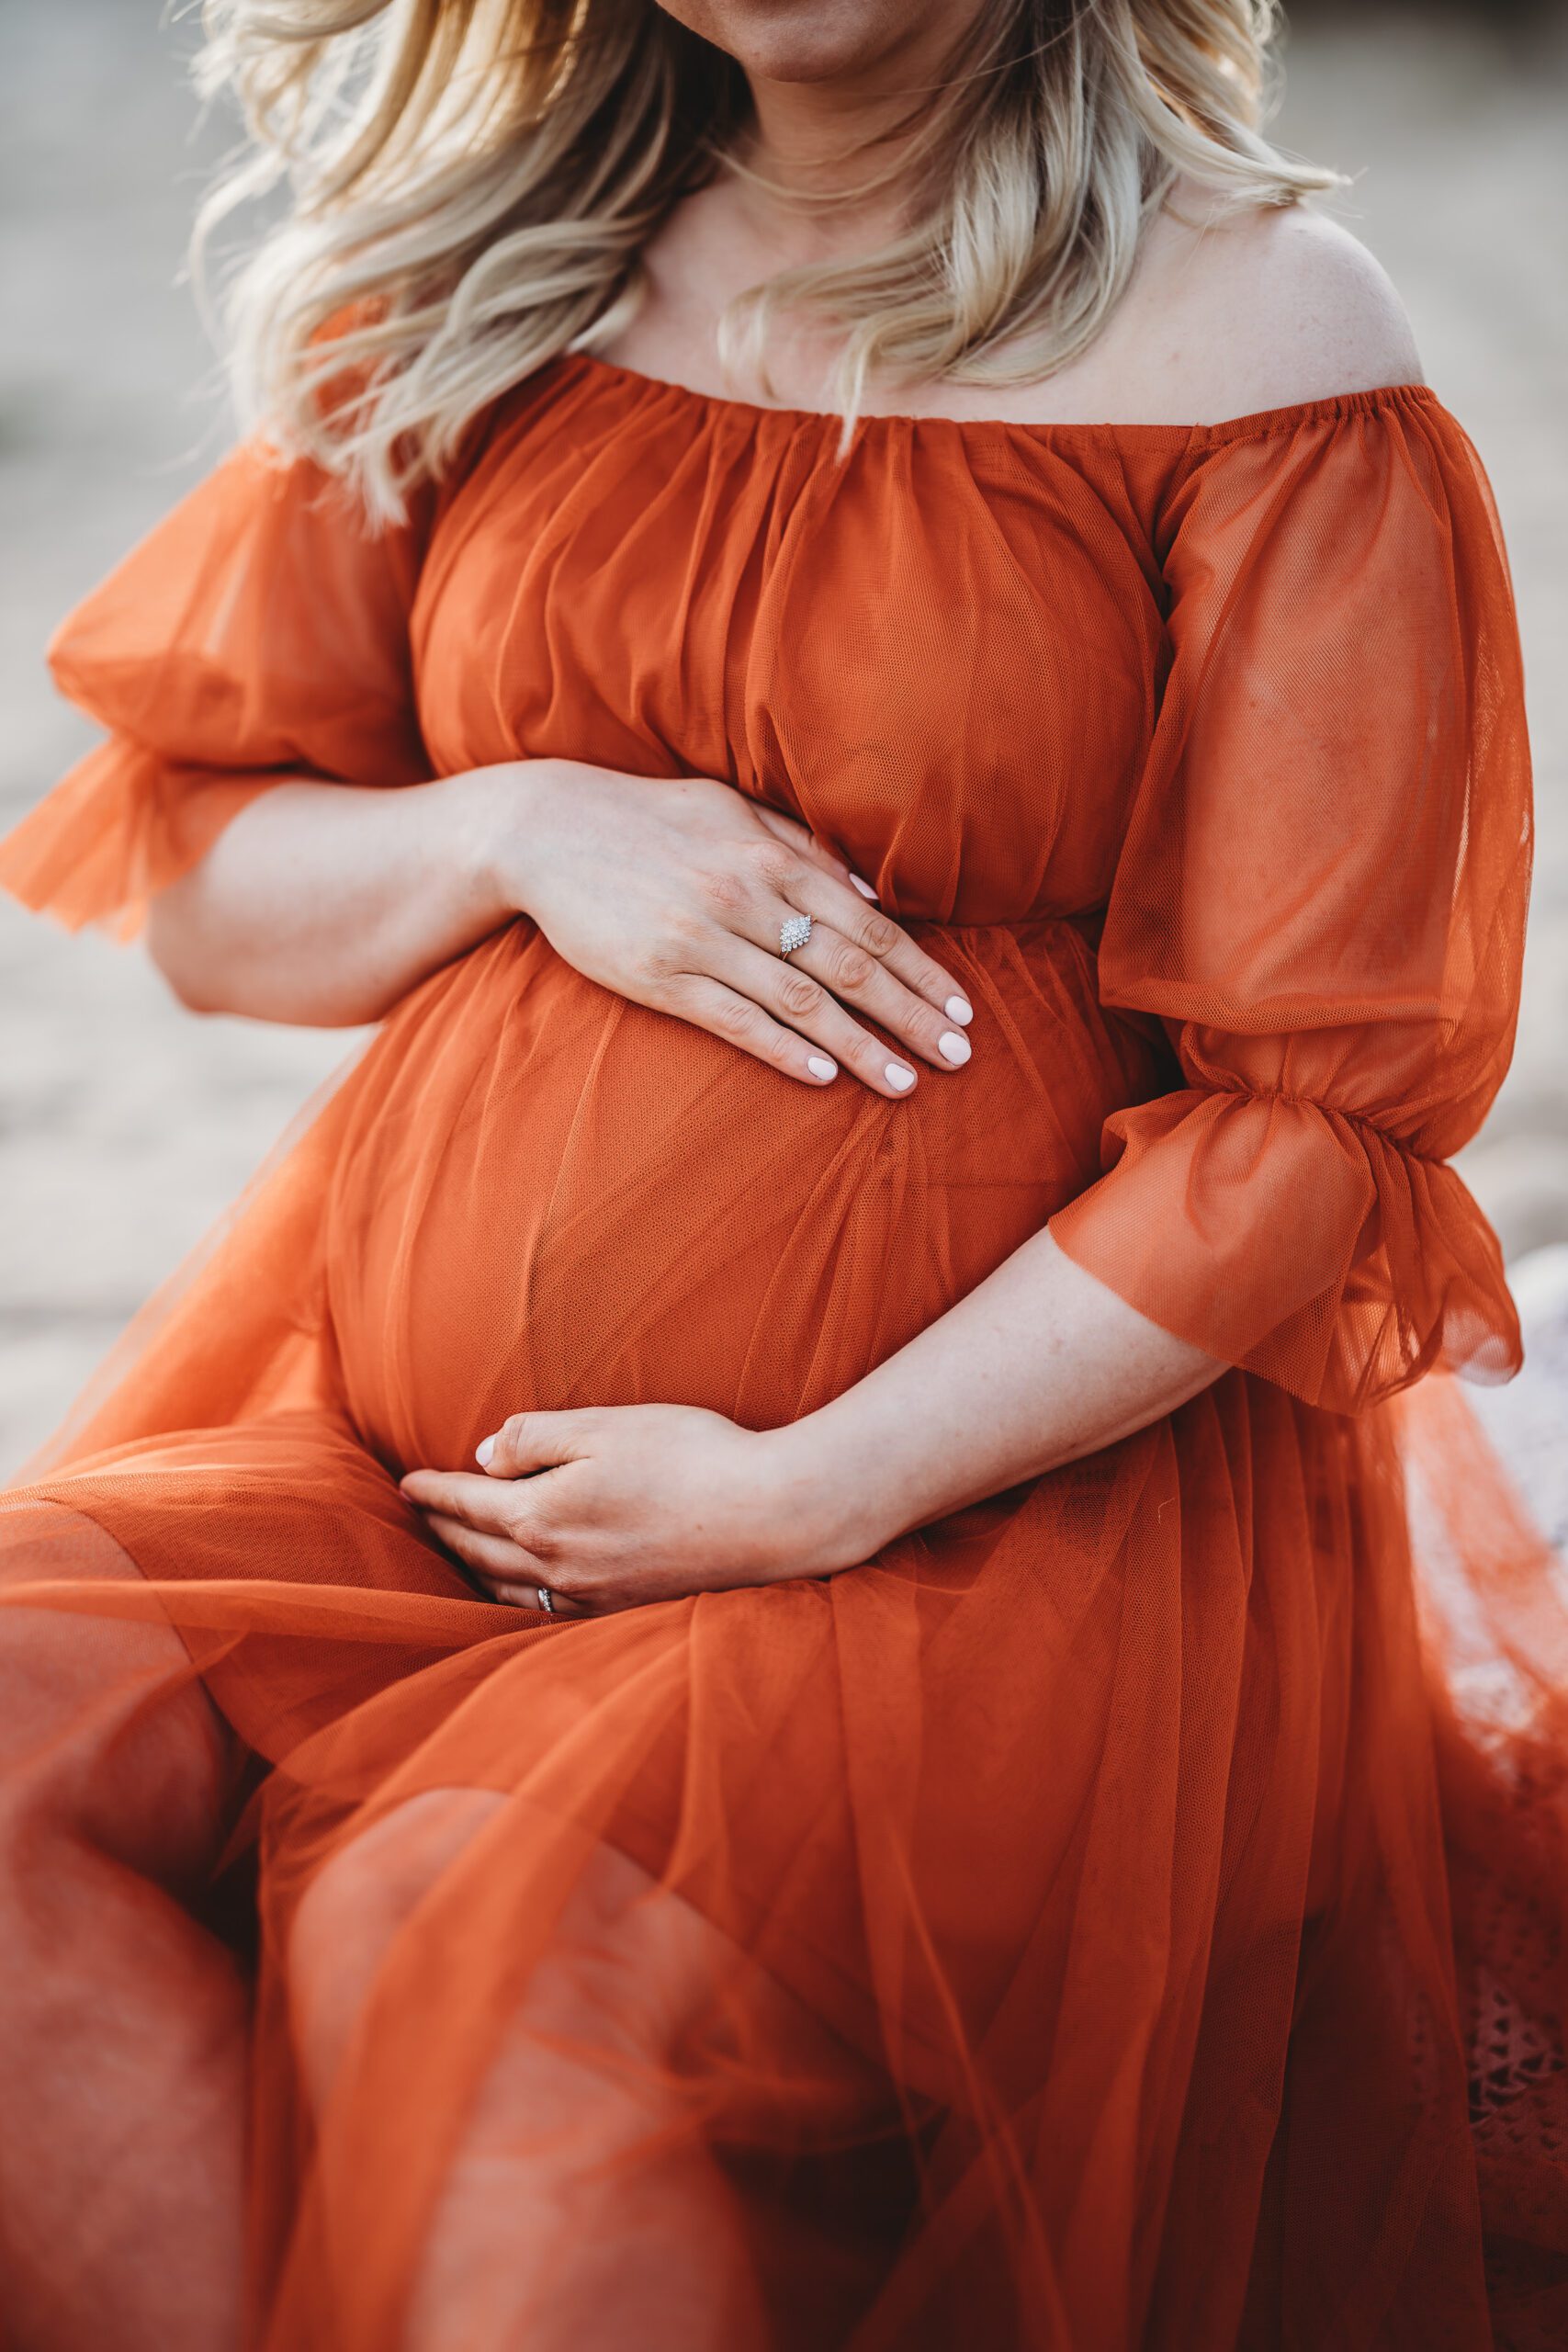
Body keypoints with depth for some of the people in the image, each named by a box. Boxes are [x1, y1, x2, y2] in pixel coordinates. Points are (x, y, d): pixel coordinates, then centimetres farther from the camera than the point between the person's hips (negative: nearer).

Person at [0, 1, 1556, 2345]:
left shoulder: (1260, 334, -4)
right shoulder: (486, 264, 10)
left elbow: (1319, 1115, -9)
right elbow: (203, 892, 14)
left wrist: (803, 1494, -14)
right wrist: (515, 832, -8)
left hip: (1003, 1477, -5)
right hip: (397, 1431, 5)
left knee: (487, 1938, -29)